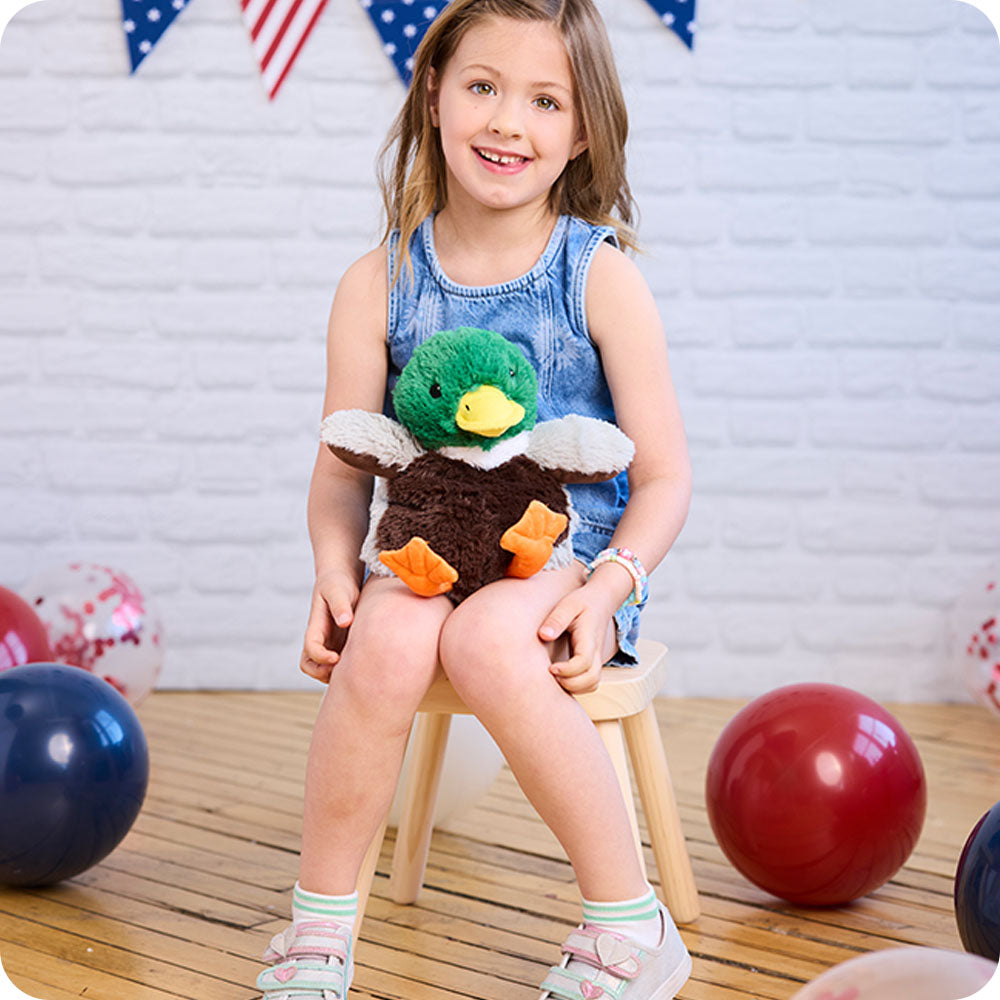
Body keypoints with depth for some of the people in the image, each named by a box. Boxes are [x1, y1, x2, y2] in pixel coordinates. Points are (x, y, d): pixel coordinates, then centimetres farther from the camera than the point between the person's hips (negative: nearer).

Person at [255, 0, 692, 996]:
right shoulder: (378, 284, 5)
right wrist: (335, 578, -12)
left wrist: (606, 588, -18)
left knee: (487, 638, -34)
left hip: (569, 553, -2)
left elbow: (663, 477, -2)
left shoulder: (601, 277, -2)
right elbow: (343, 466, 6)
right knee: (388, 638, -31)